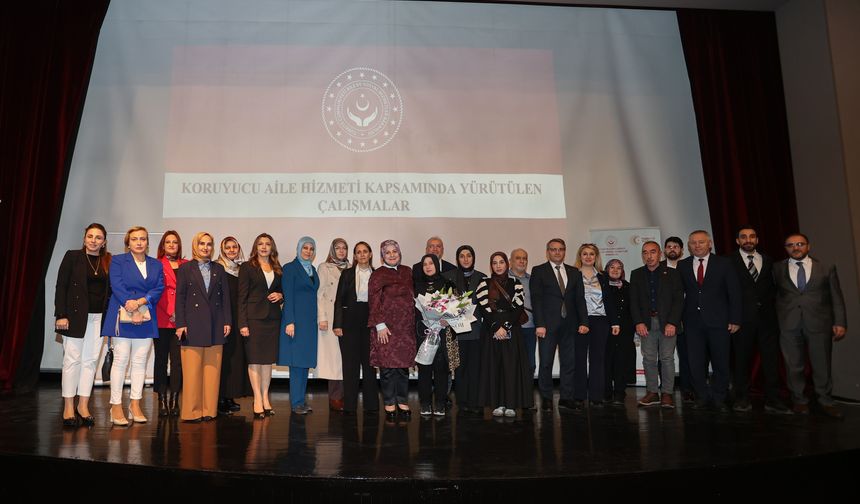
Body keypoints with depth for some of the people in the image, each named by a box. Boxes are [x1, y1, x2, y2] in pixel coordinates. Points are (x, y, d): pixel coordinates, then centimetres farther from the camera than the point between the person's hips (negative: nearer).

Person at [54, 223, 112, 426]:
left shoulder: (109, 261, 8)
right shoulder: (72, 256, -1)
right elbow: (61, 286, -3)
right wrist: (61, 315, -10)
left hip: (99, 317, 3)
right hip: (76, 315, -3)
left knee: (91, 360, 5)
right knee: (72, 359, 0)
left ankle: (83, 405, 13)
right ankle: (68, 407, 9)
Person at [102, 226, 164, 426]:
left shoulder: (156, 264, 14)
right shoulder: (118, 261, 5)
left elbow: (159, 289, 3)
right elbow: (117, 287, -7)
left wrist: (140, 302, -13)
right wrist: (132, 310, -15)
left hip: (146, 318, 3)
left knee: (140, 362, 4)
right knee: (121, 360, -4)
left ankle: (135, 405, 10)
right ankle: (116, 407, 2)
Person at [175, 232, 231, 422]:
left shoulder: (219, 269, 12)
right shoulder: (185, 269, 4)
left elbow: (225, 296, 11)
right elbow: (179, 297, 1)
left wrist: (227, 321, 4)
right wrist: (180, 324, -6)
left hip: (215, 324, 3)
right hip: (193, 323, -3)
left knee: (212, 368, 4)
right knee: (192, 369, -2)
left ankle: (209, 409, 11)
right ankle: (191, 411, 6)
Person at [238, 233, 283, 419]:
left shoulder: (277, 269, 14)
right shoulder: (247, 267, 1)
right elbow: (242, 297, -4)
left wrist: (280, 295, -2)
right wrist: (242, 323, -11)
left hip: (272, 318, 4)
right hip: (254, 317, -4)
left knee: (268, 359, 8)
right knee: (254, 359, -2)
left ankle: (265, 398, 16)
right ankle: (258, 400, 3)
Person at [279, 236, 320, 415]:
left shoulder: (313, 269, 16)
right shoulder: (290, 268, -3)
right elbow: (288, 296, -9)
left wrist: (318, 320, 11)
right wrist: (290, 322, -16)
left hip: (310, 321, 7)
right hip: (296, 320, -7)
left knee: (306, 360, 8)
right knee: (297, 361, -5)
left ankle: (301, 399, 15)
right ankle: (296, 402, 1)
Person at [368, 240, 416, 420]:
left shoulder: (407, 272, 13)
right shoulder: (378, 275, -3)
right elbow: (374, 301, -7)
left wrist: (414, 321, 13)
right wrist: (380, 325, -13)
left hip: (406, 326, 4)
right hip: (386, 327, -4)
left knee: (404, 364, 7)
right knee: (387, 365, -1)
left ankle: (402, 401, 18)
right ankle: (389, 403, 11)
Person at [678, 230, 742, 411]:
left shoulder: (724, 264, 2)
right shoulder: (682, 266, 6)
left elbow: (734, 293, 1)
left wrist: (735, 320, -4)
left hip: (718, 321, -1)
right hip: (693, 322, 1)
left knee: (721, 362, 6)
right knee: (696, 362, 4)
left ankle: (719, 398, 20)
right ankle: (702, 397, 17)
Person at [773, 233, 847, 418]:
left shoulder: (826, 268, 7)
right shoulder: (777, 269, 8)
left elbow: (836, 297, 6)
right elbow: (774, 296, 8)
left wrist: (840, 323, 0)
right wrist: (775, 321, 1)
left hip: (819, 324, 0)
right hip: (789, 325, 0)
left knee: (822, 365, 5)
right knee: (793, 366, 6)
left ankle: (825, 401, 21)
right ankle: (799, 400, 20)